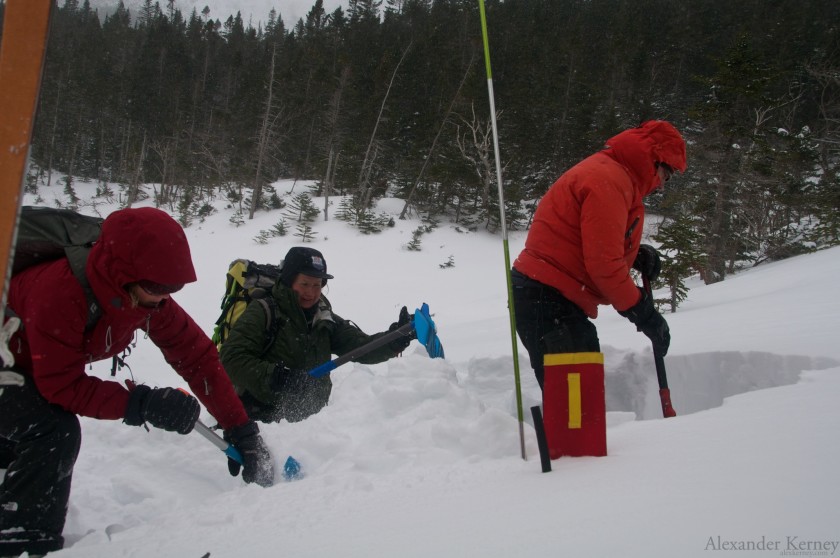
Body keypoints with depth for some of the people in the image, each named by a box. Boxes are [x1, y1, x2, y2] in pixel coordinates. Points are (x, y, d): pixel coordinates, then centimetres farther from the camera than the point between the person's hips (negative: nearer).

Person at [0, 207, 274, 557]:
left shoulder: (149, 295, -17)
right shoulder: (59, 291, -39)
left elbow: (195, 354, -14)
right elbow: (60, 384, -34)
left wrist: (241, 429, -17)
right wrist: (142, 404, -39)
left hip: (30, 368, 8)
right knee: (55, 432, -26)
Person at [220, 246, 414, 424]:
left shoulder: (326, 321, 12)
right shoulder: (262, 312, -5)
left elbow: (362, 347, 2)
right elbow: (233, 358, -12)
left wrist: (397, 338, -15)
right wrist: (273, 377, -24)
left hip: (310, 420, 5)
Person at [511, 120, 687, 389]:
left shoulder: (611, 173, 19)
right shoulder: (609, 181, -15)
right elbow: (603, 264, -21)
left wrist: (635, 255, 6)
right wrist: (643, 313, -12)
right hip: (546, 299, -11)